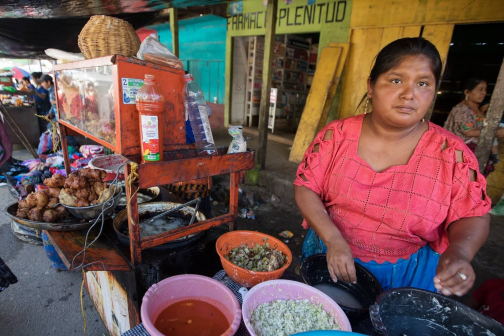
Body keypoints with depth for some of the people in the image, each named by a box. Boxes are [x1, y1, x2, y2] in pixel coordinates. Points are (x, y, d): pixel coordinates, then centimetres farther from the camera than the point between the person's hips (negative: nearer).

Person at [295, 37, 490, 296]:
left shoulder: (450, 153, -12)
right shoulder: (338, 135, -12)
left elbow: (473, 216, -3)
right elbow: (305, 187, -11)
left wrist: (458, 253, -25)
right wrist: (333, 239, -24)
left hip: (405, 276, 0)